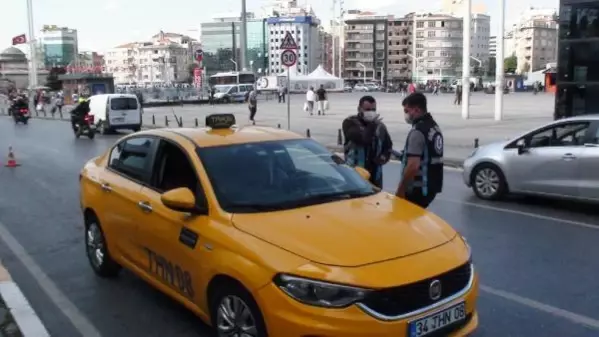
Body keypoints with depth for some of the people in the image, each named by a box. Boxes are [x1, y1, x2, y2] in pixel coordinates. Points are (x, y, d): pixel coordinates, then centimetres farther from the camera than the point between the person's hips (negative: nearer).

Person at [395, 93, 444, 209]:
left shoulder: (418, 131, -20)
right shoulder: (435, 126, 11)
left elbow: (413, 166, -26)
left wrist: (400, 190, -19)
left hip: (418, 188, -10)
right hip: (432, 186, 10)